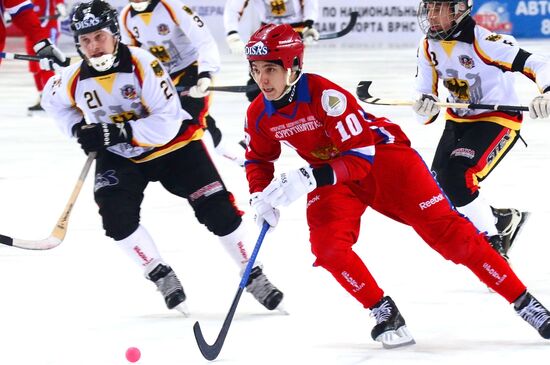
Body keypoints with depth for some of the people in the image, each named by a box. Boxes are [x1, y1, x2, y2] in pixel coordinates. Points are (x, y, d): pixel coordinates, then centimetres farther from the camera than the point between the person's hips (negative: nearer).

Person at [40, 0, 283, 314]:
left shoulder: (144, 65, -28)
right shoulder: (74, 79, -14)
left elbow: (167, 123, -30)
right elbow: (52, 101, 11)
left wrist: (117, 132, -36)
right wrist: (80, 130, -5)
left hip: (173, 144, -3)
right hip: (119, 157, 3)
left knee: (217, 209, -7)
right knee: (116, 215, -20)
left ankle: (254, 276, 10)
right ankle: (162, 277, -1)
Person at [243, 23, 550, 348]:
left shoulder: (325, 95, -30)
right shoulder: (259, 115, -10)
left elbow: (360, 157, -31)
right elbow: (259, 160, 10)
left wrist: (308, 178, -42)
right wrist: (261, 197, -9)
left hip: (382, 155, -5)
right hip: (329, 174, 5)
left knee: (448, 233, -10)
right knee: (328, 246, -21)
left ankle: (523, 301, -4)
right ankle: (386, 315, -4)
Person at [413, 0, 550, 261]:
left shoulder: (483, 41, -26)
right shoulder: (428, 46, -4)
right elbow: (425, 105, 0)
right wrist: (425, 106, -24)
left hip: (498, 120, -8)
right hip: (458, 120, 8)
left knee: (456, 180, -26)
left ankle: (493, 244, -8)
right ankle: (503, 220, 26)